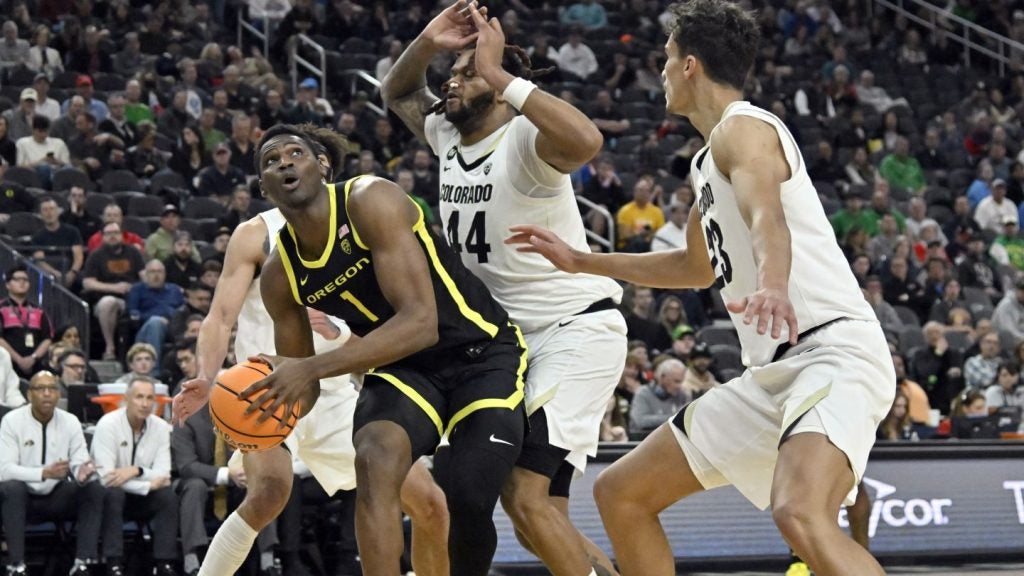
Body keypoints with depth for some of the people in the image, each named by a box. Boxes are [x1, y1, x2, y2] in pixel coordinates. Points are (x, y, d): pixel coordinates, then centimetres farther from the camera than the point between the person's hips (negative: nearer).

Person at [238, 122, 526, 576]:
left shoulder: (371, 202, -21)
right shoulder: (279, 277, -2)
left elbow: (421, 322, -30)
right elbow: (304, 392, 7)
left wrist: (312, 368, -35)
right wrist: (264, 404, -18)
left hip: (484, 354, -4)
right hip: (403, 365, 4)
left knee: (468, 498, -21)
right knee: (375, 458, -28)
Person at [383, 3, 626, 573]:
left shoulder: (523, 140, -17)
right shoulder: (450, 138, 8)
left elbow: (585, 141, -40)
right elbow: (398, 93, 25)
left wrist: (496, 73, -33)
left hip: (578, 330, -9)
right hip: (515, 339, 9)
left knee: (528, 499, -21)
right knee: (539, 515, 6)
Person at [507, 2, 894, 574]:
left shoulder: (742, 127, -8)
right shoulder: (709, 161, 21)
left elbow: (767, 217, -30)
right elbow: (699, 265, 39)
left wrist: (772, 285, -50)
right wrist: (579, 261, 43)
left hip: (834, 351, -10)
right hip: (774, 372, 10)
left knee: (801, 515, -36)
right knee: (621, 494, 12)